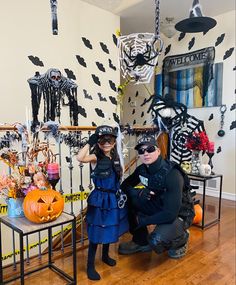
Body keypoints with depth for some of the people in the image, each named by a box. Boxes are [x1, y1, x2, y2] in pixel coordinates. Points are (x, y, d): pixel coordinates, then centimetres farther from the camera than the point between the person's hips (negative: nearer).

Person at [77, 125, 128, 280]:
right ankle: (90, 266, 19)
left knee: (110, 229, 21)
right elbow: (80, 158, -36)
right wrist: (90, 142, -30)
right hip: (99, 199, -6)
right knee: (97, 232, 3)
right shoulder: (95, 157, -15)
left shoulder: (116, 157, 2)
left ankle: (105, 255, 44)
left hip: (114, 198, 6)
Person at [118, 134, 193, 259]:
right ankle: (141, 241, 7)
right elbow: (125, 185, 1)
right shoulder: (142, 169, -9)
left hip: (179, 215, -6)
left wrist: (141, 221, -21)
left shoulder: (172, 175, -30)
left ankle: (182, 238, 4)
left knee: (156, 240, -31)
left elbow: (170, 214, -32)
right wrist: (138, 192, -22)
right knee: (129, 200, -12)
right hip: (157, 208, 7)